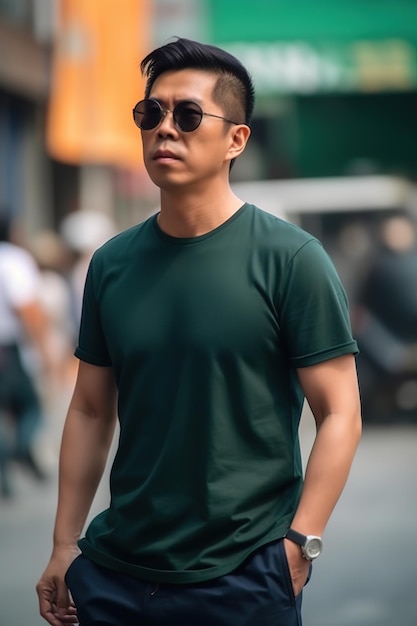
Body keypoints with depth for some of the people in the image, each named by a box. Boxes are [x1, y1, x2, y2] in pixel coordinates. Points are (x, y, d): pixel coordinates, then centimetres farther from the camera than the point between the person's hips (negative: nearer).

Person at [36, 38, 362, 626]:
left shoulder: (289, 259, -8)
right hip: (114, 571, 4)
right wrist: (64, 544, 7)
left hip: (242, 577, -4)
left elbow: (340, 414, -9)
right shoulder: (112, 263, 6)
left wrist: (299, 545, -15)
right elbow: (90, 411, 11)